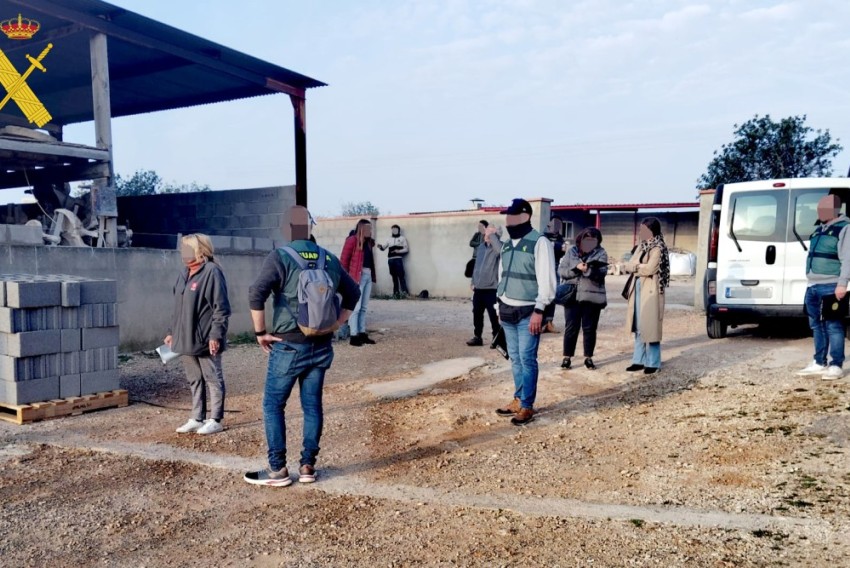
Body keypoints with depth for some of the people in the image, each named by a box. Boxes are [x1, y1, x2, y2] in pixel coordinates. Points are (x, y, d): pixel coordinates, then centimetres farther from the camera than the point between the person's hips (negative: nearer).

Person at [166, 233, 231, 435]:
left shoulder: (212, 273, -14)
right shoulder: (183, 274, 13)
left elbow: (221, 309, -17)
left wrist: (216, 335, -21)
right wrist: (172, 332, 19)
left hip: (206, 341, -8)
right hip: (186, 340, 9)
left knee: (213, 379, 3)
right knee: (195, 381, 15)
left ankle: (215, 420, 11)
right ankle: (197, 418, 25)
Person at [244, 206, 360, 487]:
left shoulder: (280, 257, -10)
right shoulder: (329, 259, 6)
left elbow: (256, 293, -22)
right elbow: (353, 292, 15)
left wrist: (260, 332, -11)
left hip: (289, 346, -5)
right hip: (321, 346, 5)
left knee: (273, 405, 7)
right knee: (313, 405, 12)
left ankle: (277, 470, 10)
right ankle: (308, 466, 17)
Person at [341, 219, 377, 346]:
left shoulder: (369, 242, 18)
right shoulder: (352, 240, -6)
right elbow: (344, 260, -7)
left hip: (368, 276, 8)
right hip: (357, 276, -8)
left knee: (363, 307, 12)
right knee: (356, 307, -7)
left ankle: (362, 334, 18)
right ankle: (354, 336, -4)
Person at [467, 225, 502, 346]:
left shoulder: (497, 247, -10)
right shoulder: (481, 246, 12)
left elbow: (500, 249, -37)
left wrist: (492, 235, -24)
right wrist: (473, 281, 19)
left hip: (491, 289, -7)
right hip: (478, 288, 7)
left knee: (494, 316, -1)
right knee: (477, 314, 14)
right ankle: (477, 337, 26)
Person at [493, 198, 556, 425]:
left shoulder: (539, 242, -11)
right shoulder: (506, 245, 14)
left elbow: (546, 279, -15)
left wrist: (539, 310, -19)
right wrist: (500, 305, 18)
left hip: (527, 312, -7)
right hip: (508, 311, 8)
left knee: (527, 359, -4)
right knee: (515, 358, 13)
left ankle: (527, 406, 4)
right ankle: (518, 400, 23)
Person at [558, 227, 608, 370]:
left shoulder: (601, 253, 4)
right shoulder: (572, 251, 8)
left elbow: (602, 273, -10)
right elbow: (561, 270, 1)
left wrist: (589, 270, -28)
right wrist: (576, 268, -15)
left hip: (592, 296, 0)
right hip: (572, 295, 0)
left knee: (590, 328, 6)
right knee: (571, 327, 2)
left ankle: (588, 358, 17)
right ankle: (567, 357, 11)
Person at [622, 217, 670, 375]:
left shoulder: (658, 248, -10)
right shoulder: (642, 246, 15)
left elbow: (649, 268, -19)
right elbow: (630, 264, 8)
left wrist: (634, 267, -6)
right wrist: (628, 267, -14)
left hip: (650, 291, -8)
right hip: (638, 289, 8)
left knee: (650, 327, -4)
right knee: (639, 327, 11)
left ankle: (652, 363, 4)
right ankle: (639, 360, 17)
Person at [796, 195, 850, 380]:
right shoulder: (819, 230, 20)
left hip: (830, 286, -8)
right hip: (813, 286, 8)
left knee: (833, 326, -6)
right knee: (816, 325, 11)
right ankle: (819, 363, 18)